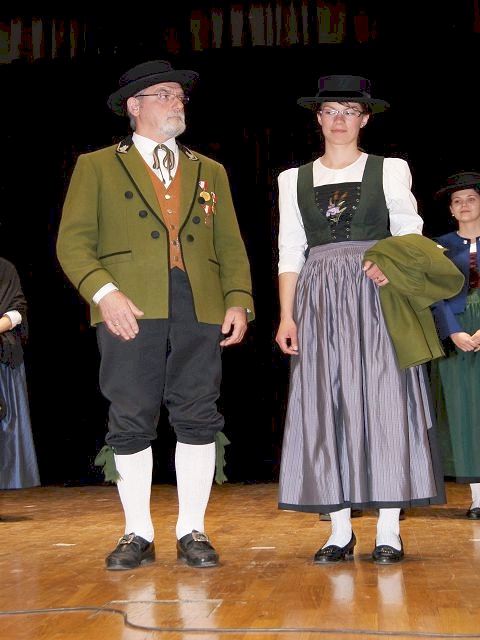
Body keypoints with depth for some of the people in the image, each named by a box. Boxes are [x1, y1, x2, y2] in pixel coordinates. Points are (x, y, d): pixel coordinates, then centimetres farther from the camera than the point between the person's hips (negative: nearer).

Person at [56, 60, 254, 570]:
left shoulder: (210, 172, 22)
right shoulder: (97, 167, 13)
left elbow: (231, 246, 16)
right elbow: (73, 241, 3)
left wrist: (239, 301, 0)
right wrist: (103, 292, -13)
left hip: (200, 310, 3)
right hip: (130, 309, -2)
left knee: (198, 420, 0)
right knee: (130, 423, -1)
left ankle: (192, 532, 10)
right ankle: (137, 533, 11)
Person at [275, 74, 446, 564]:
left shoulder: (390, 170, 8)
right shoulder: (294, 180, 13)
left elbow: (410, 234, 3)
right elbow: (289, 253, 9)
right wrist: (286, 316, 1)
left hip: (376, 298, -2)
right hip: (320, 303, 2)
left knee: (383, 405, -6)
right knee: (325, 410, -1)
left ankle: (388, 532, -1)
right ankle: (340, 531, 4)